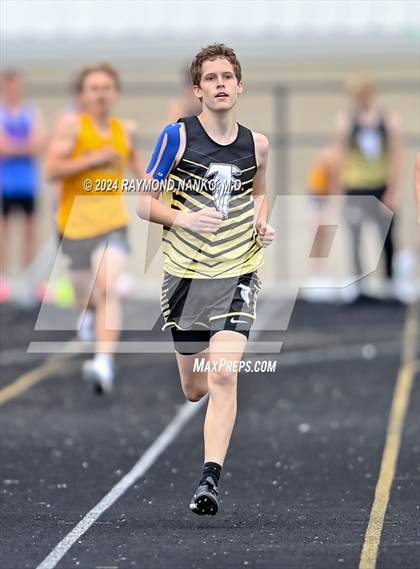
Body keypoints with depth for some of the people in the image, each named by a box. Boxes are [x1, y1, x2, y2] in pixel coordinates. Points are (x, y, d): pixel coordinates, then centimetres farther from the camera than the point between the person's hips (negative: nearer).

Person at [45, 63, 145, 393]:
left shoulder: (126, 130, 6)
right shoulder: (72, 124, -6)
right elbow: (51, 170, -14)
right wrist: (93, 159, -20)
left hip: (113, 223, 1)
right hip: (75, 224, -1)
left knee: (108, 290, -21)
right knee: (87, 297, 11)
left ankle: (104, 366, -29)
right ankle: (90, 311, 52)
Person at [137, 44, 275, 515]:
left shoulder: (256, 144, 4)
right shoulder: (178, 136, -5)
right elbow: (145, 201, -2)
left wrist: (262, 225, 4)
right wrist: (183, 219, -19)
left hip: (237, 273, 0)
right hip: (186, 275, 0)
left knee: (223, 376, -17)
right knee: (194, 389, 9)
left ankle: (209, 481, -18)